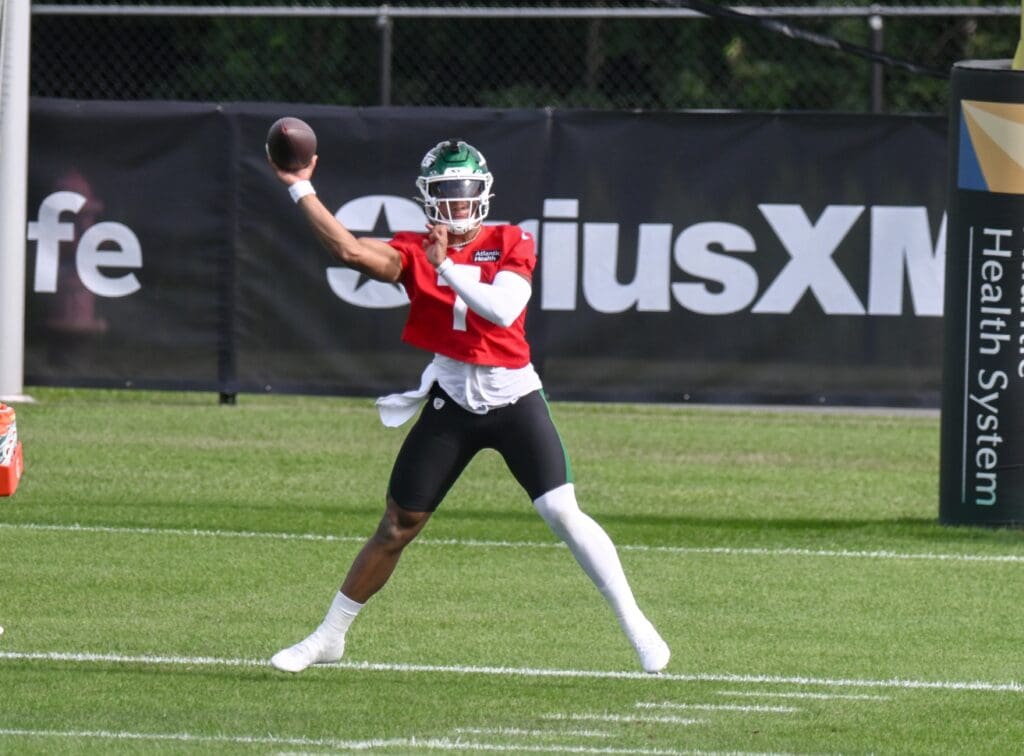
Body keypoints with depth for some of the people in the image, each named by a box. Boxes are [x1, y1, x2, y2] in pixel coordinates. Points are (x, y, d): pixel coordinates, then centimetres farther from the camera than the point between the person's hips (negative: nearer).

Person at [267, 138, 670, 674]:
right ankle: (330, 636, 17)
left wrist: (447, 267, -24)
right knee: (397, 527, 5)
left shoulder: (511, 244, -2)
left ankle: (635, 624, -2)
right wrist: (299, 188, -17)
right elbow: (351, 250, -16)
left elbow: (505, 309, -20)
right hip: (451, 404, 1)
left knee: (563, 513, -11)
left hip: (513, 398, -1)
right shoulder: (413, 252, 1)